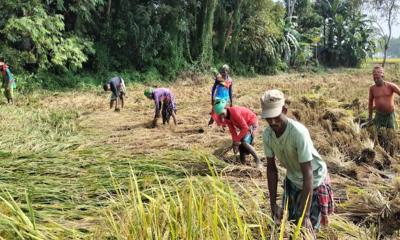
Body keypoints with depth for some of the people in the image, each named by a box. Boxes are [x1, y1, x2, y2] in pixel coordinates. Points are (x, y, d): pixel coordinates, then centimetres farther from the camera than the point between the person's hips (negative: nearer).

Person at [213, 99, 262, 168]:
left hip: (252, 123, -8)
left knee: (245, 142, -26)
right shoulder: (225, 117, -10)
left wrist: (237, 140, -27)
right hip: (244, 126, 9)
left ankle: (258, 161, -18)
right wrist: (235, 142, -20)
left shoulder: (234, 112, -34)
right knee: (240, 145, 3)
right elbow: (232, 130, -8)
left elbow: (245, 128, -32)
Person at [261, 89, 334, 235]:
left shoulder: (299, 132, -34)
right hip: (292, 181, 5)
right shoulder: (267, 134, -17)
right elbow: (271, 168, -7)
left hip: (314, 182, -5)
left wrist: (306, 215, -35)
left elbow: (308, 174, -33)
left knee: (307, 229, -4)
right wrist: (273, 204, -9)